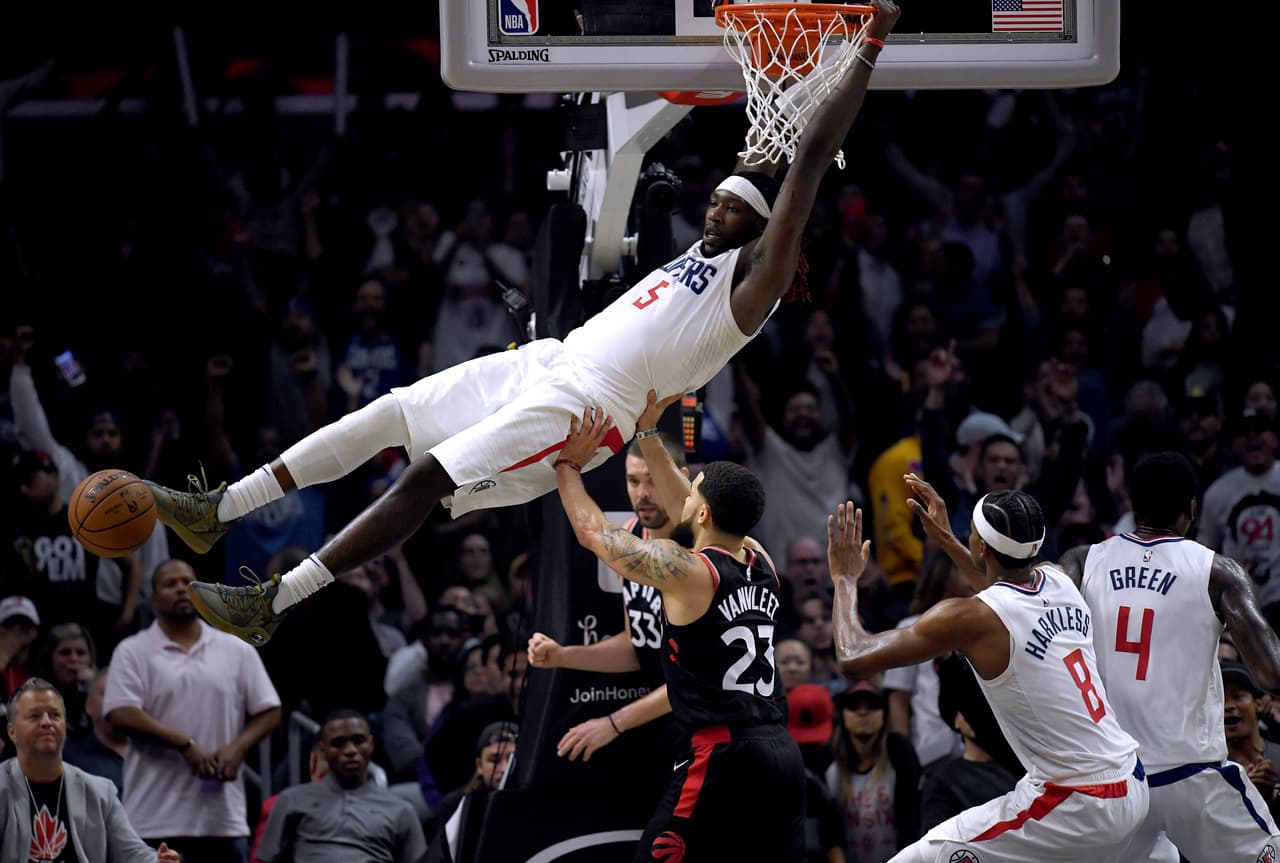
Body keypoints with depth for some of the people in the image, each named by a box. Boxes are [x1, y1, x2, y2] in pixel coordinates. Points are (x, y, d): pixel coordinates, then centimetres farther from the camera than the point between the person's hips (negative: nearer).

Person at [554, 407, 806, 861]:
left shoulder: (687, 572, -8)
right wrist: (647, 434, 33)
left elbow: (592, 532, 1)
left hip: (724, 754, -8)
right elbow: (690, 513, 29)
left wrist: (569, 464, 16)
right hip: (783, 752, 8)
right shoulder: (762, 564, 12)